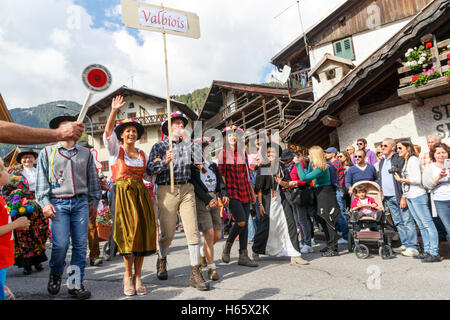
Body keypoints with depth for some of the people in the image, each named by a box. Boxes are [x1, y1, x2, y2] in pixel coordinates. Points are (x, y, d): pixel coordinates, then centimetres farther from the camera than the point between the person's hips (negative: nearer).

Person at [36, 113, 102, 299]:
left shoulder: (86, 153, 14)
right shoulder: (47, 152, 9)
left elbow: (93, 179, 17)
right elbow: (41, 180, 5)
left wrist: (94, 201, 14)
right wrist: (45, 202, -4)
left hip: (81, 203, 2)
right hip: (58, 203, -2)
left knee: (80, 244, 0)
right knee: (60, 244, -11)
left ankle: (76, 284, 11)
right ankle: (55, 274, 19)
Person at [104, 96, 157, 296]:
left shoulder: (142, 154, 16)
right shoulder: (115, 150, 5)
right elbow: (108, 132, -11)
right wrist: (114, 111, -24)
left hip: (142, 195, 4)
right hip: (124, 194, -4)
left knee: (141, 233, 1)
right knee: (129, 232, -6)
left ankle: (138, 277, 11)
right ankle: (128, 276, 12)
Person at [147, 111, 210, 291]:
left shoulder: (186, 144, 17)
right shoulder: (159, 146, 8)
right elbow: (149, 170, -3)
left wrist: (188, 139, -2)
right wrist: (164, 162, -20)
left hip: (186, 190, 2)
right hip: (166, 190, -2)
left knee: (193, 231, -6)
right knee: (167, 233, 4)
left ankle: (195, 274, -2)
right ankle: (162, 260, 34)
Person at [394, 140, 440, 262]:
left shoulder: (413, 160, -10)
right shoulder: (405, 162, 16)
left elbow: (417, 180, -17)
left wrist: (401, 179, -10)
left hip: (418, 196, -9)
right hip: (409, 197, 9)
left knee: (427, 224, -5)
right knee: (421, 225, 11)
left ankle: (434, 253, -2)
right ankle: (427, 251, 17)